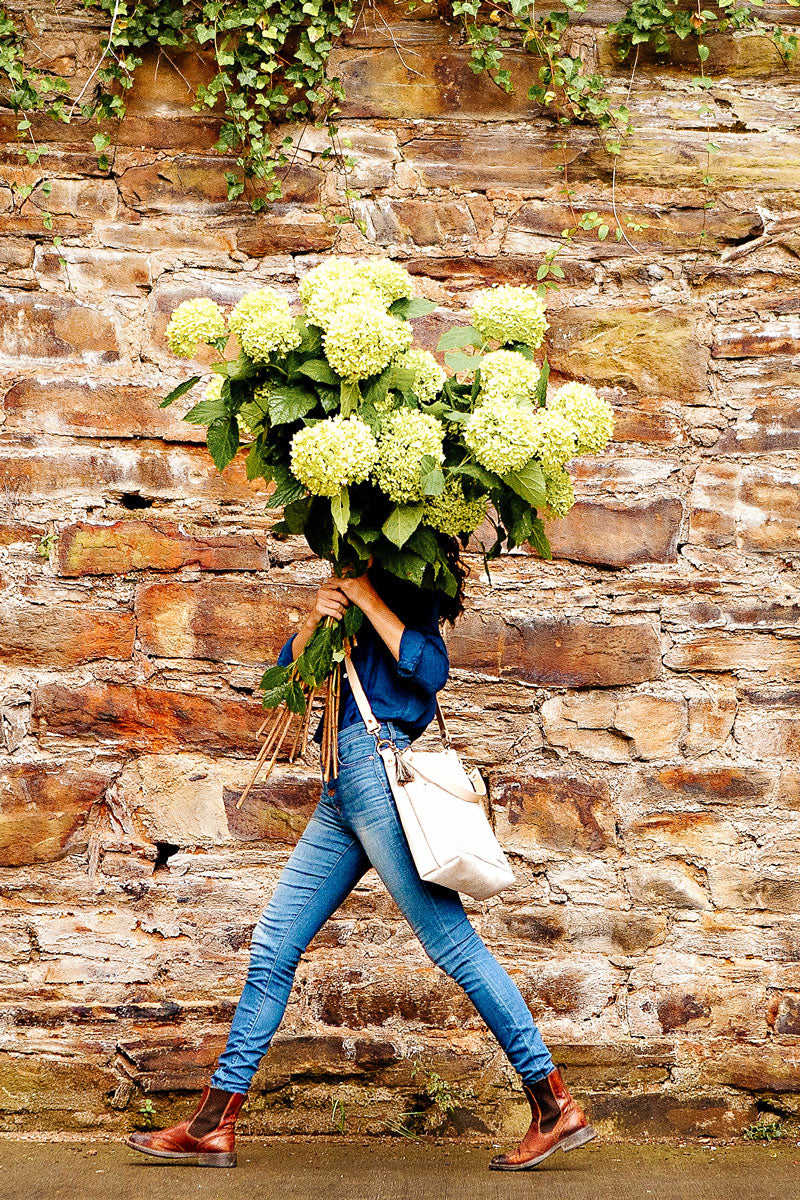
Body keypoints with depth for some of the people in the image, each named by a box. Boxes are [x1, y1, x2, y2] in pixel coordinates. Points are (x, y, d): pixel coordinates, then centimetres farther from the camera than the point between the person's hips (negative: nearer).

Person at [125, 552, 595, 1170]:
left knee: (451, 941, -9)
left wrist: (365, 597, -10)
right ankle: (213, 1125, 9)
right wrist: (316, 619, -4)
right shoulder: (352, 608, 23)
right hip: (342, 789, 8)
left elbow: (430, 671, -16)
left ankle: (556, 1106, -5)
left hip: (377, 765, -8)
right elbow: (288, 674, 14)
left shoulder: (411, 599, 3)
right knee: (272, 948, 6)